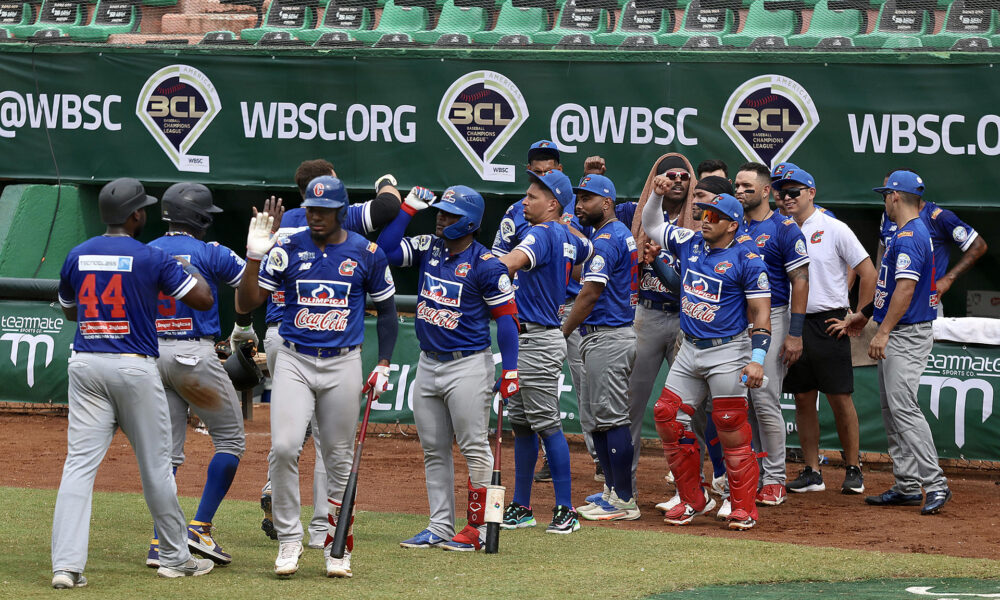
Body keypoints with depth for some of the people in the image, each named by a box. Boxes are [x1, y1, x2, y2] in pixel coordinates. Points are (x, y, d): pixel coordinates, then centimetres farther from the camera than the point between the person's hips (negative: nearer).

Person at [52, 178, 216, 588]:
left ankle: (66, 565, -13)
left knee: (79, 464, -2)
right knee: (155, 465, 10)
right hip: (134, 369, -3)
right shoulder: (151, 258, -8)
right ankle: (175, 558, 22)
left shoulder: (77, 256, 6)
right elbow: (203, 299, -6)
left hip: (85, 365, 3)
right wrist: (190, 269, 12)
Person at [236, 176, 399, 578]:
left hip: (343, 365, 1)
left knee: (339, 459, 5)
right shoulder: (287, 250, 0)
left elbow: (386, 310, 13)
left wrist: (383, 364, 5)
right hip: (294, 362, 0)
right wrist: (254, 257, -17)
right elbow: (247, 303, -2)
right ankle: (289, 537, -3)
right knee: (284, 447, -16)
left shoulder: (367, 254, 2)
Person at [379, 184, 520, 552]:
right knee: (433, 450, 9)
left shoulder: (486, 266, -11)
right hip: (428, 364, 7)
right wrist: (409, 207, 0)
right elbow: (386, 250, 3)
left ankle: (477, 528, -1)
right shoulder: (428, 249, 7)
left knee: (474, 448, -5)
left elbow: (506, 317, -10)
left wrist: (510, 371, -16)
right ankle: (440, 528, 14)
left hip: (468, 365, -7)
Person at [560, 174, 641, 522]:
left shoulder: (606, 240, -15)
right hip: (606, 337, 11)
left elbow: (590, 294, -18)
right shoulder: (623, 234, 15)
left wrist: (563, 333, -13)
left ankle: (624, 501, -8)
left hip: (606, 337, -11)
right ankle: (612, 490, 20)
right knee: (598, 415, 15)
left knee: (611, 417, -9)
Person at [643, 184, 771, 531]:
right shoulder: (689, 244, 9)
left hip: (728, 352, -7)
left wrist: (757, 359, -21)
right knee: (668, 418, 2)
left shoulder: (747, 262, -9)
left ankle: (744, 508, -1)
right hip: (690, 351, 7)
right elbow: (651, 226, 21)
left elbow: (761, 313, -11)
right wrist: (656, 195, 3)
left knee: (732, 431, -8)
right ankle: (694, 501, 11)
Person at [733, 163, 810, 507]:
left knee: (766, 401, -9)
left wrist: (795, 334, -15)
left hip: (770, 320, -6)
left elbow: (800, 282, -9)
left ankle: (775, 479, -3)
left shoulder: (784, 229, -6)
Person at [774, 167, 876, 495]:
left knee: (840, 398, -3)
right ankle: (812, 473, 11)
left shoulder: (833, 229, -4)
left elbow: (868, 272, -4)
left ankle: (853, 469, 5)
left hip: (827, 324, -5)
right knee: (803, 399, 6)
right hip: (792, 325, 5)